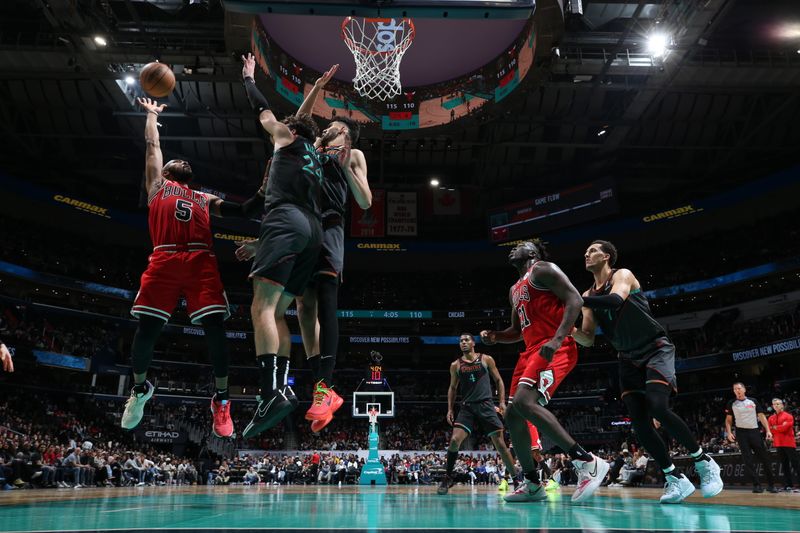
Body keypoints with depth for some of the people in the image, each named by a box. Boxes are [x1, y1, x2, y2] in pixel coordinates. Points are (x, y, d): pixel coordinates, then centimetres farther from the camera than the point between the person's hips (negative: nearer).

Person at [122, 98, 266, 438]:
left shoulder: (205, 199, 33)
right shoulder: (158, 186, 27)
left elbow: (243, 211, 28)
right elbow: (152, 144, 30)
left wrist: (265, 191, 16)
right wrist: (152, 114, 42)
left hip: (202, 261, 2)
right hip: (165, 260, -1)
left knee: (215, 326, -11)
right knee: (147, 327, -6)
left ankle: (221, 399, 0)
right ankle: (140, 388, 21)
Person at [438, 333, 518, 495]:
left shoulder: (486, 359, 4)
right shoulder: (455, 365, 8)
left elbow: (498, 380, 9)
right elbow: (452, 388, 17)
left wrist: (502, 402, 1)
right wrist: (450, 409, 9)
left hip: (486, 405, -1)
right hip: (467, 407, 1)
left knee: (499, 442, -3)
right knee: (455, 440, -15)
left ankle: (516, 478, 10)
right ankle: (447, 478, 1)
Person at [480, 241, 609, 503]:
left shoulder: (542, 269, -1)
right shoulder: (515, 290, 26)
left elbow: (574, 299, -13)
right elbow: (516, 332, 32)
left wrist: (557, 338, -25)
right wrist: (494, 336, 10)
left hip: (555, 349, -10)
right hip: (532, 351, 10)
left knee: (524, 402, -29)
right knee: (512, 415, 6)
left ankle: (587, 462, -26)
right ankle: (532, 484, 17)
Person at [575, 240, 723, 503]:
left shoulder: (622, 275, -6)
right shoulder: (590, 295, 12)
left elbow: (615, 301, -30)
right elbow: (588, 339, 6)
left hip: (656, 349, -6)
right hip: (629, 359, 6)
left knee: (658, 408, -24)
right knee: (639, 423, -6)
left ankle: (704, 462, -5)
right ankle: (675, 479, 5)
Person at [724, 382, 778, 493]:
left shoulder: (753, 401, 6)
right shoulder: (731, 404, 4)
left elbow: (762, 416, 6)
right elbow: (728, 420, 7)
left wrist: (768, 430, -4)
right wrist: (729, 433, -7)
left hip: (754, 431, 1)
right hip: (741, 433, -1)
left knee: (764, 458, 3)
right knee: (748, 461, -5)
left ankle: (771, 485, 14)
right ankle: (757, 485, -1)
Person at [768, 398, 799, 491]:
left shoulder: (788, 416, -2)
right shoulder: (771, 418, 13)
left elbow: (785, 427, -15)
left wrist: (774, 427, -3)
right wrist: (780, 427, -6)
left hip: (789, 443, -5)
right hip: (778, 444, 5)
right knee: (785, 465, 9)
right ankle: (788, 485, 13)